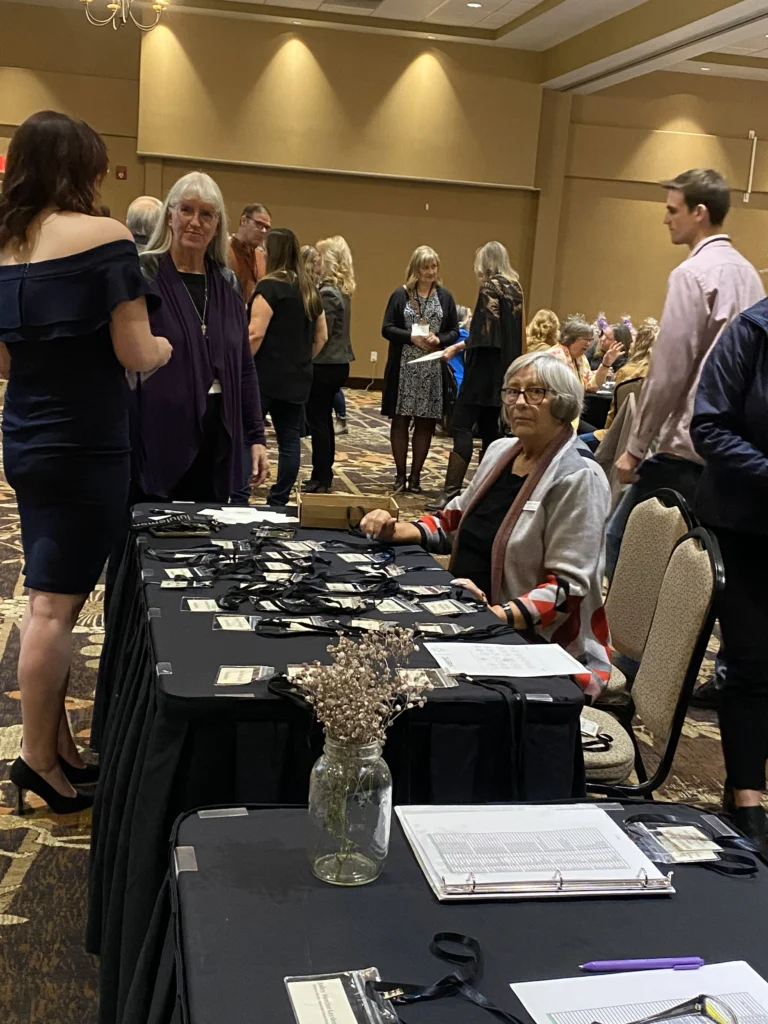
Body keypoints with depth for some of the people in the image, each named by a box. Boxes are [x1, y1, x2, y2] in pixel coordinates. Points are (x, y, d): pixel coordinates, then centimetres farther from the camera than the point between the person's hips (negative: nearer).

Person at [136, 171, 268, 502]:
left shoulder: (227, 285, 11)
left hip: (216, 440, 5)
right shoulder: (143, 275, -4)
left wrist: (256, 436, 10)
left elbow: (244, 368, 14)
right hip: (156, 437, -5)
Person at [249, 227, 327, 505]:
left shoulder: (270, 286, -12)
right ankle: (279, 501, 11)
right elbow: (321, 336, 16)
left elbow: (255, 334, -18)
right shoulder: (309, 289, 11)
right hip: (297, 378, 7)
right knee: (290, 438, 7)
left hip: (266, 375, -7)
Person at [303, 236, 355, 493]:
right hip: (338, 363, 9)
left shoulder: (327, 293, -18)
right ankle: (324, 475, 23)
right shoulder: (342, 291, 9)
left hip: (324, 365, -9)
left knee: (317, 420, -1)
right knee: (324, 418, 15)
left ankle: (321, 479, 4)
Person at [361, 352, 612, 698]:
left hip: (543, 648, -7)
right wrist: (399, 531, 1)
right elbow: (458, 521, 19)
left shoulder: (577, 478, -14)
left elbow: (568, 585, -18)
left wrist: (496, 617, -31)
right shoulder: (500, 451, 8)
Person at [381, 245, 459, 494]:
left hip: (433, 370, 2)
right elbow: (387, 329, -3)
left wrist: (439, 340, -13)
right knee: (400, 420, 3)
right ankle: (400, 475, 14)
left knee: (425, 423, 5)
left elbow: (454, 331, 7)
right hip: (403, 368, -1)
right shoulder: (400, 294, -1)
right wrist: (412, 337, -16)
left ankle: (415, 476, 14)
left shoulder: (444, 296, 5)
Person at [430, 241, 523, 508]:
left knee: (461, 426, -8)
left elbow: (486, 333, -17)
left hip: (484, 370, -9)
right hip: (503, 371, 9)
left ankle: (451, 491, -13)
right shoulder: (514, 288, 13)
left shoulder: (491, 287, -11)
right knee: (489, 429, 11)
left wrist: (458, 347, -3)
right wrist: (461, 345, 18)